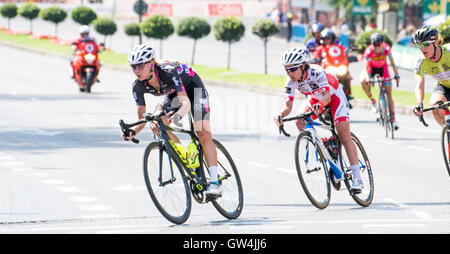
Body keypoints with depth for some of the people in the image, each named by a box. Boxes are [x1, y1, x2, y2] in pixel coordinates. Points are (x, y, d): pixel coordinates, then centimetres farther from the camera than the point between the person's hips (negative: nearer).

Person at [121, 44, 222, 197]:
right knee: (156, 125, -22)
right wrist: (133, 132, -41)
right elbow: (141, 117, -20)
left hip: (192, 88, -5)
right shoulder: (138, 86, -23)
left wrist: (177, 115, -67)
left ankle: (215, 182, -23)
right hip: (172, 95, 5)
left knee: (203, 134, -21)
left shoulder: (168, 72, -38)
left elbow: (186, 102, -46)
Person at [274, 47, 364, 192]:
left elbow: (327, 96, -49)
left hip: (334, 96, -6)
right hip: (315, 98, 6)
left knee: (344, 135, -17)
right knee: (300, 121, -18)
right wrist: (281, 115, -49)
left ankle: (357, 177, -18)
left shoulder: (317, 73, -37)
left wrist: (320, 105, -71)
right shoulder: (291, 81, -22)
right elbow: (288, 105, -27)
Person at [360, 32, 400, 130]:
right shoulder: (369, 51, -32)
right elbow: (365, 67, -35)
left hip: (383, 68, 1)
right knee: (363, 81, -33)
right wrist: (367, 78, -52)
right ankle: (372, 101, -13)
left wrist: (396, 75, -44)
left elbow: (392, 63, -29)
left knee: (389, 94, -4)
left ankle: (393, 118, 0)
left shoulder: (386, 48, -28)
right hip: (372, 68, -1)